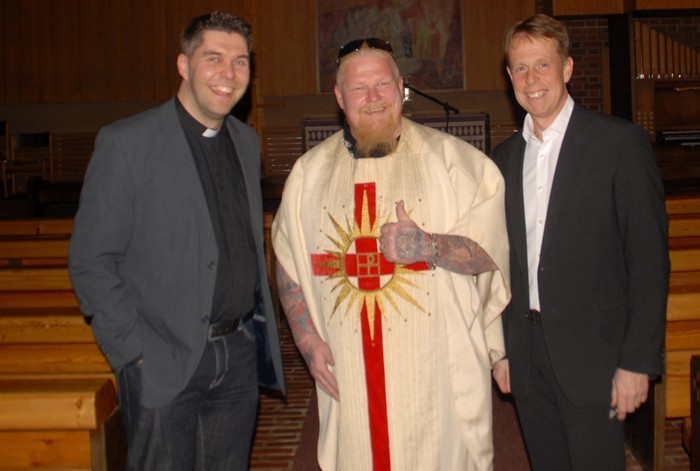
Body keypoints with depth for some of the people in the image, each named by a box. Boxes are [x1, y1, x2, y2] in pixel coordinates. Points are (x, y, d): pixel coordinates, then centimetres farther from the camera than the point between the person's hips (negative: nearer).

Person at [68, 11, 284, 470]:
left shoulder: (247, 141, 10)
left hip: (238, 356, 5)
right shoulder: (126, 142, -9)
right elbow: (91, 263, -10)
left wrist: (260, 325, 9)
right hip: (164, 363, -5)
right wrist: (138, 353, -13)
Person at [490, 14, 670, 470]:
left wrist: (638, 362, -12)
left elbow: (649, 258, -9)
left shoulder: (621, 142, -7)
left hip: (593, 356, -4)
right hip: (527, 360, 5)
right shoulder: (505, 157, 10)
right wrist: (501, 348, 10)